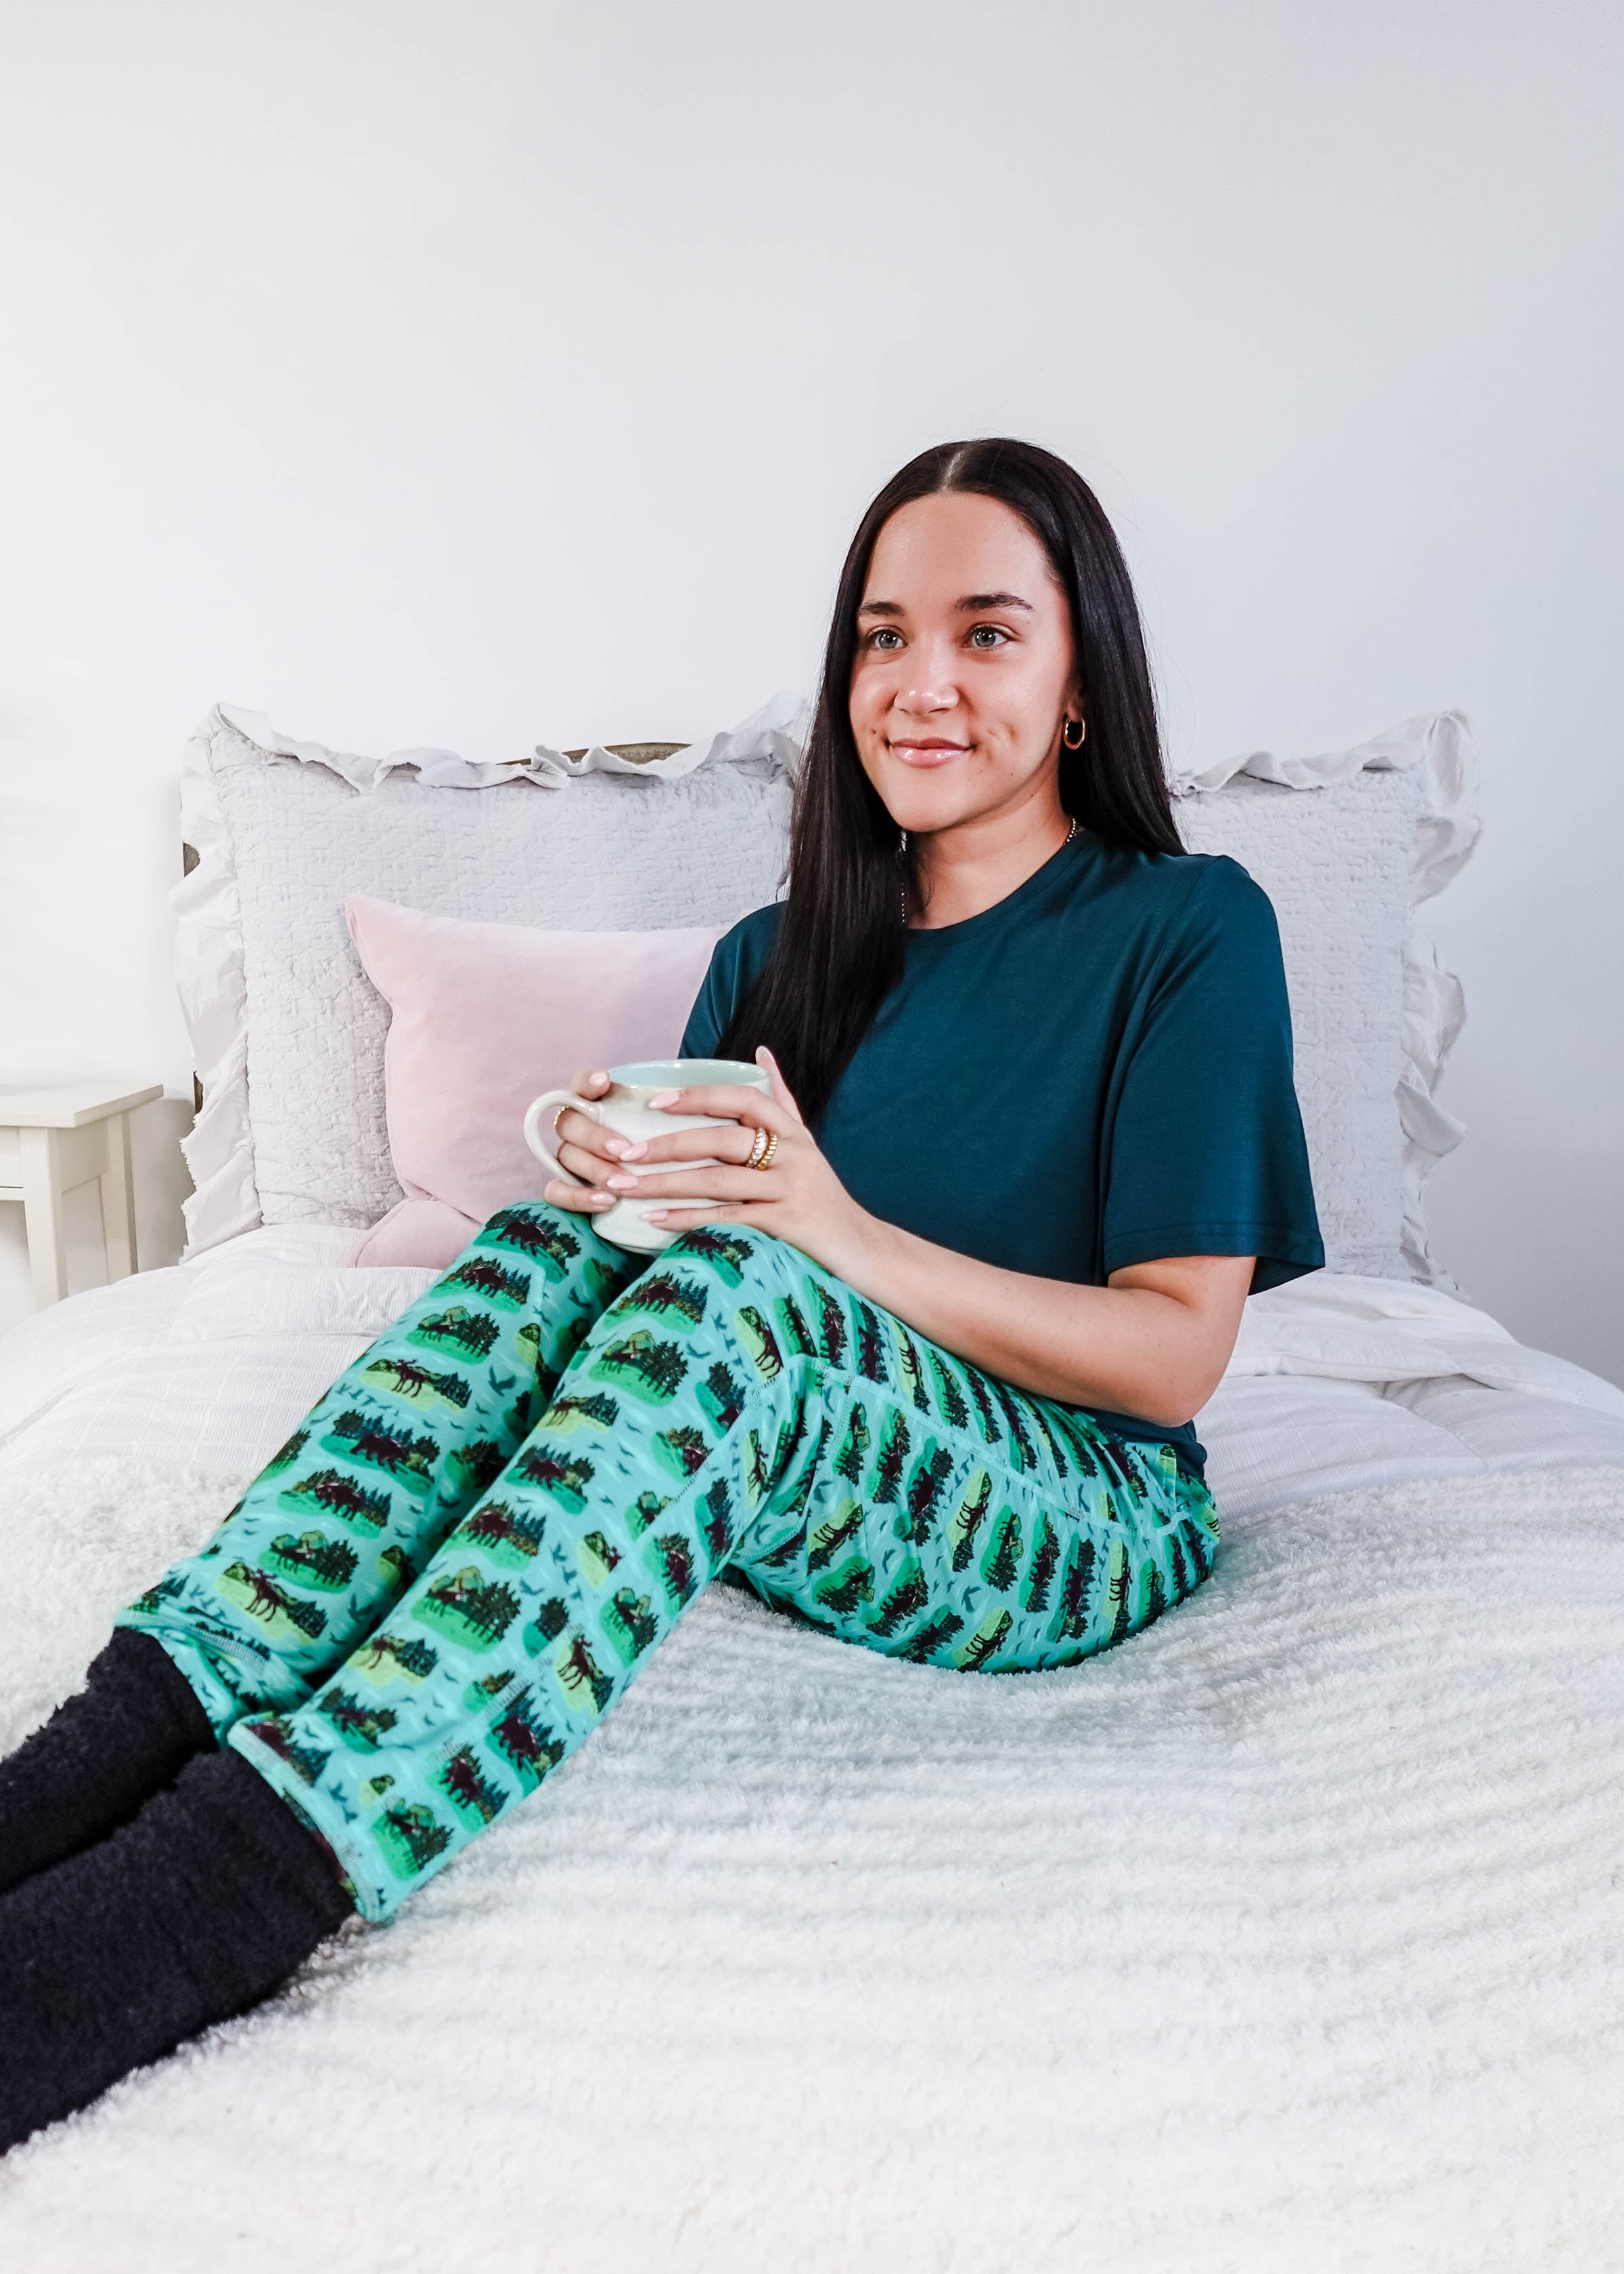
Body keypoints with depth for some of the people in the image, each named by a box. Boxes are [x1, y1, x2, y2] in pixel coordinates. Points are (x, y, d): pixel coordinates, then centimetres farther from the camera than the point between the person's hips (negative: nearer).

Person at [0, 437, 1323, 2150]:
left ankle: (240, 1874, -42)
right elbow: (701, 1211, 9)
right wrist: (613, 1172, -15)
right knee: (565, 1234, -23)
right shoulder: (777, 954, 11)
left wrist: (848, 1238, -22)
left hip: (1080, 1524, -4)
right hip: (803, 1491, 4)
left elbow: (1179, 1355, -10)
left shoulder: (1187, 928, -3)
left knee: (729, 1290, -33)